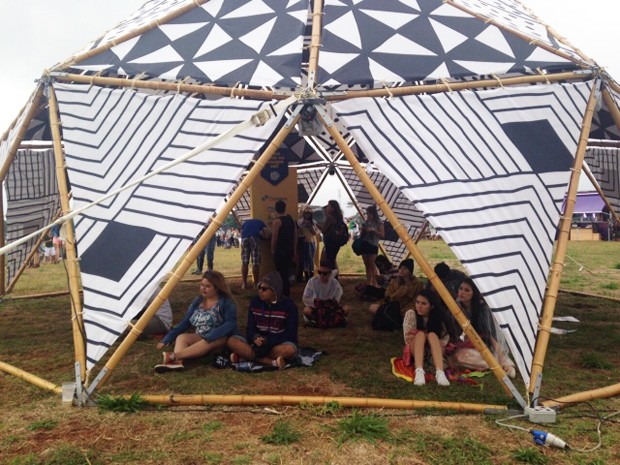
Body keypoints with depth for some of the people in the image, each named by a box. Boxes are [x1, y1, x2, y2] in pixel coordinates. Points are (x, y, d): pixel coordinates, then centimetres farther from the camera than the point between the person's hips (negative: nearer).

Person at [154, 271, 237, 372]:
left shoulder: (226, 302, -6)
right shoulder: (197, 301, 10)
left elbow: (230, 323, -19)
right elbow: (185, 322, 8)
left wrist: (210, 337, -31)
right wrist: (167, 339, -3)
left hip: (220, 338, -5)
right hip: (200, 337, 6)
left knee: (209, 341, -38)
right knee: (181, 337, -22)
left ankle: (174, 356, -52)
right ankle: (176, 362, -52)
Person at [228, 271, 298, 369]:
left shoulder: (289, 305, -9)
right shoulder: (255, 302, 1)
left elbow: (291, 334, -12)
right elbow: (250, 328, 1)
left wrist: (268, 341, -23)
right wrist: (255, 338, -23)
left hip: (278, 344, -3)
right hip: (258, 343, 3)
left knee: (290, 349, -37)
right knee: (232, 341, -21)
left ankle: (246, 355, -25)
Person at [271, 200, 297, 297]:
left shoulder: (277, 222, -14)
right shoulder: (291, 219, 7)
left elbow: (274, 238, -14)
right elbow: (295, 235, 9)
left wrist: (273, 249, -1)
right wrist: (294, 249, 15)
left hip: (280, 250, -7)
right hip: (290, 249, 7)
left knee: (281, 272, -1)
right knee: (287, 270, 16)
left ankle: (284, 293, 0)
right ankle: (287, 292, 23)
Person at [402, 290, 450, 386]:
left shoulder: (438, 316, -6)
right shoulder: (411, 314, -10)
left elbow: (445, 338, -9)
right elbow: (408, 338, -12)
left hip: (434, 351, 1)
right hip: (415, 350, -1)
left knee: (432, 335, -33)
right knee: (420, 334, -33)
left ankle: (440, 373, -51)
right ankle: (419, 371, -51)